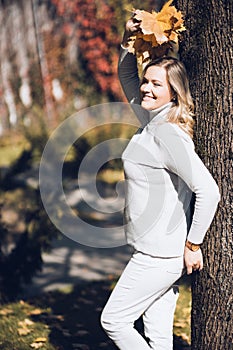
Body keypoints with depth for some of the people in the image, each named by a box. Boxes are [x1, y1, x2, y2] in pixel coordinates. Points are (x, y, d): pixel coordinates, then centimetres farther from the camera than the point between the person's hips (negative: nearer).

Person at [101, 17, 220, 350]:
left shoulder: (168, 134, -21)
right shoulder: (151, 120, 7)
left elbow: (209, 190, -27)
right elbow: (127, 76, 24)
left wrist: (193, 244, -18)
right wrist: (129, 40, 8)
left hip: (160, 256, -9)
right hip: (156, 251, 9)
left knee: (114, 319, 0)